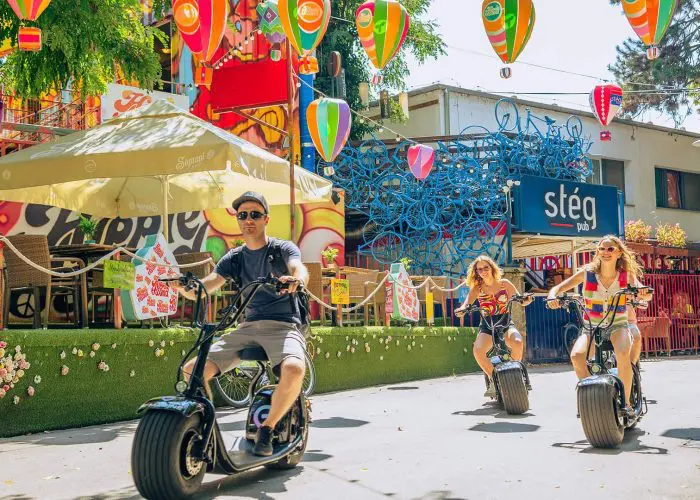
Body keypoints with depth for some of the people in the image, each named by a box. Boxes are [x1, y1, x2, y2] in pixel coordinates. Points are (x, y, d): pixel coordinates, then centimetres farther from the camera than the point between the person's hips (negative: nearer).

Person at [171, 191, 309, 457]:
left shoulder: (283, 248, 2)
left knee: (294, 369, -37)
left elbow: (299, 268, -21)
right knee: (192, 370, -12)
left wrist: (296, 279, -46)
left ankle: (267, 428, -14)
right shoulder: (234, 258, 13)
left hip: (283, 325, -4)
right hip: (248, 327, 4)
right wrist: (184, 286, -22)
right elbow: (202, 288, 2)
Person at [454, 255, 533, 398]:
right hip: (486, 326, 0)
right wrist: (462, 309, -30)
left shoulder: (504, 283, 4)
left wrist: (527, 299, -17)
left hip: (505, 323, 0)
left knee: (517, 343, -34)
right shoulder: (477, 288, 4)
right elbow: (467, 303, -7)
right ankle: (493, 378, -7)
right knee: (478, 350, -30)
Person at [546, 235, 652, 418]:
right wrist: (552, 296, -32)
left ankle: (626, 402, -15)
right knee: (577, 355, -27)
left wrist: (643, 293, -38)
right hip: (591, 327, 1)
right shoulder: (587, 272, -9)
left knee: (623, 354, -33)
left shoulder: (627, 274, -8)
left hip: (618, 324, -1)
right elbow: (558, 288, -8)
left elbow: (647, 296, -14)